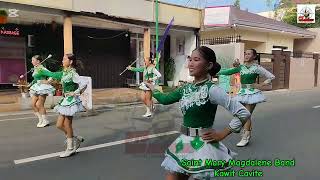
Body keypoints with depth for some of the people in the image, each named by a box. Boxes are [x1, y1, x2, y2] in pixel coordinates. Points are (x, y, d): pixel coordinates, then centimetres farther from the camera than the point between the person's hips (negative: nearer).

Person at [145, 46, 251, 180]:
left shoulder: (212, 90, -18)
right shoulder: (187, 88, 3)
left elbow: (243, 114, -21)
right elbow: (164, 99, 16)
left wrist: (222, 134, -13)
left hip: (202, 146, -7)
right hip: (184, 143, 7)